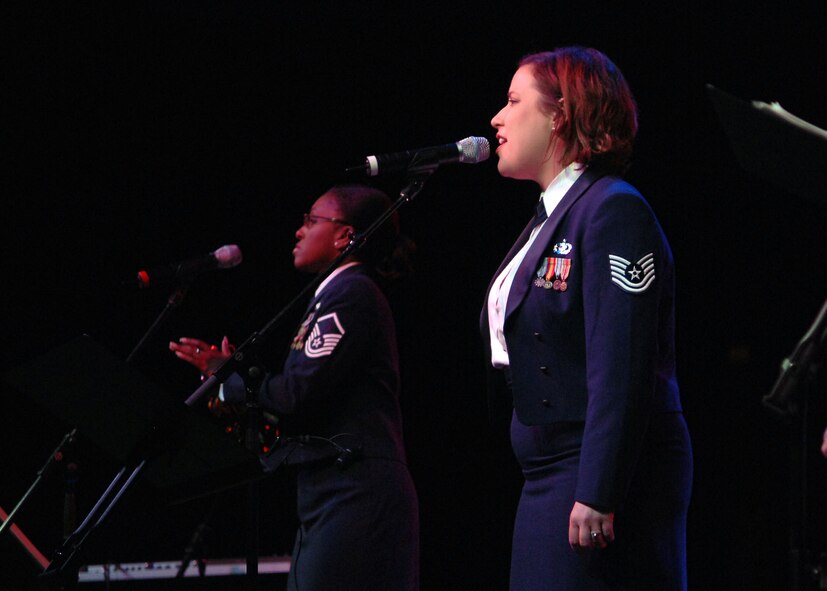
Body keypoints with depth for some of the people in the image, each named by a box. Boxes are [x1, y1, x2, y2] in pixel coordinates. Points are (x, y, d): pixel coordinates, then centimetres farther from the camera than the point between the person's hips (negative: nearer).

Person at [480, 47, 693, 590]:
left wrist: (597, 496, -24)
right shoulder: (551, 216, 18)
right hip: (548, 479, 10)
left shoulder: (614, 210, -12)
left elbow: (622, 369, -20)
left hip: (605, 479, -10)